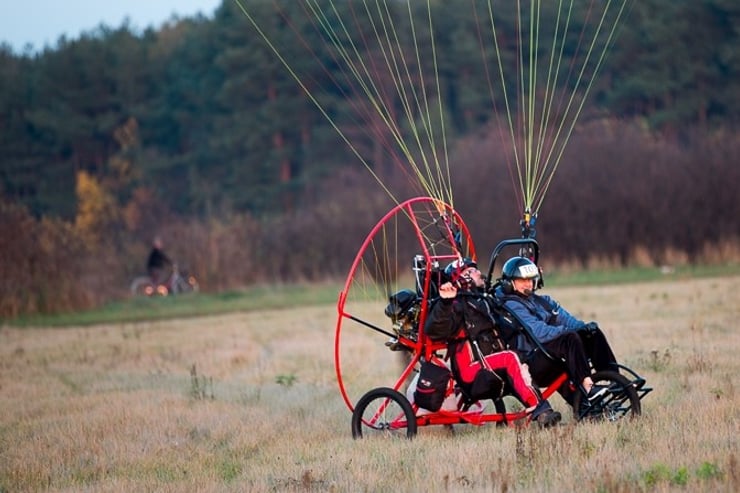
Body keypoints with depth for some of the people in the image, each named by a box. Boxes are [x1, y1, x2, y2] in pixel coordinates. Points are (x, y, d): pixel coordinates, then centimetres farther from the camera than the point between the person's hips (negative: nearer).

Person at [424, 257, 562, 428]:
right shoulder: (456, 305, 2)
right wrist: (444, 302, -30)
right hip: (473, 377, -8)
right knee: (510, 358, -30)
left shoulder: (484, 302, 29)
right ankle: (537, 410, -44)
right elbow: (433, 330, -16)